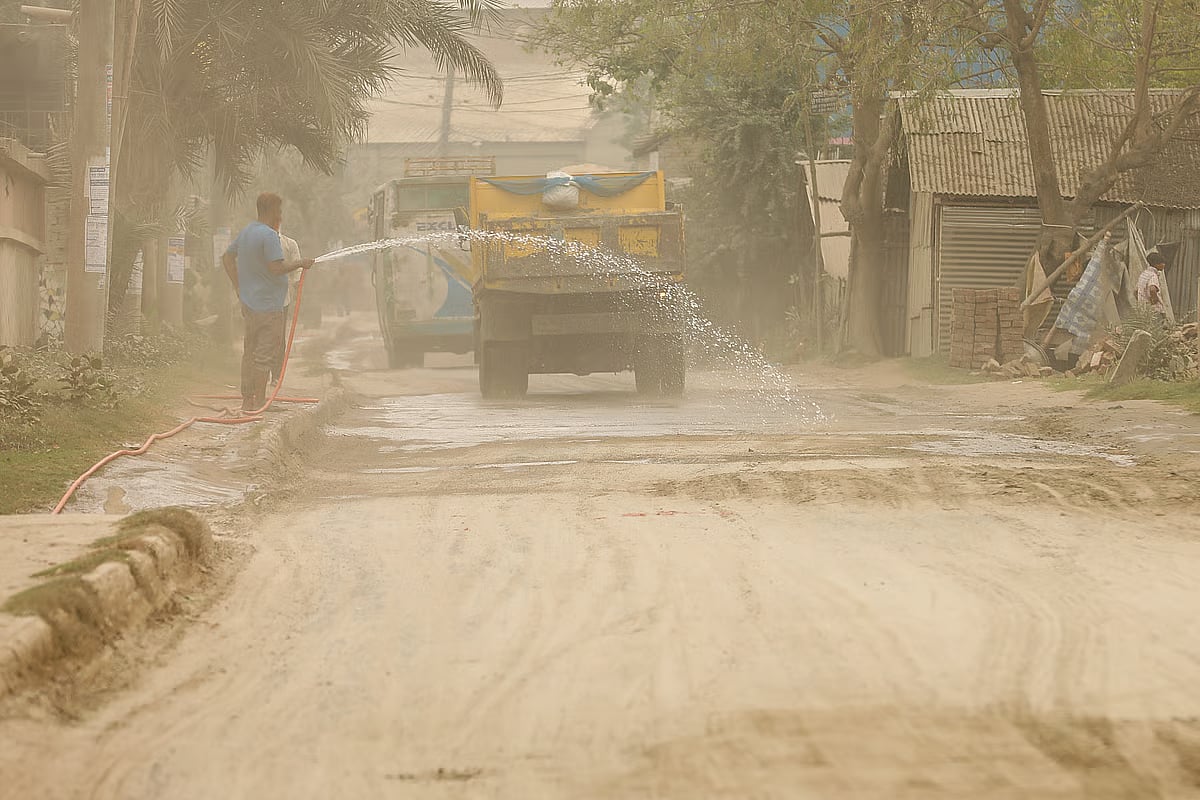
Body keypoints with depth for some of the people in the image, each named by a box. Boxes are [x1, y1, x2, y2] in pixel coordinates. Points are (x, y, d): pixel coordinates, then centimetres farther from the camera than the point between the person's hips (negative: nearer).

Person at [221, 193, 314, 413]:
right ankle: (258, 401, -3)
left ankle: (247, 400, 18)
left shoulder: (246, 232, 12)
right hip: (268, 307, -9)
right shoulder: (269, 235, -17)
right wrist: (300, 263, -9)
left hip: (248, 302, 9)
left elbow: (227, 258, 20)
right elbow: (277, 268, -23)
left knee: (250, 353, 14)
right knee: (264, 354, -4)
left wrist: (238, 286, 21)